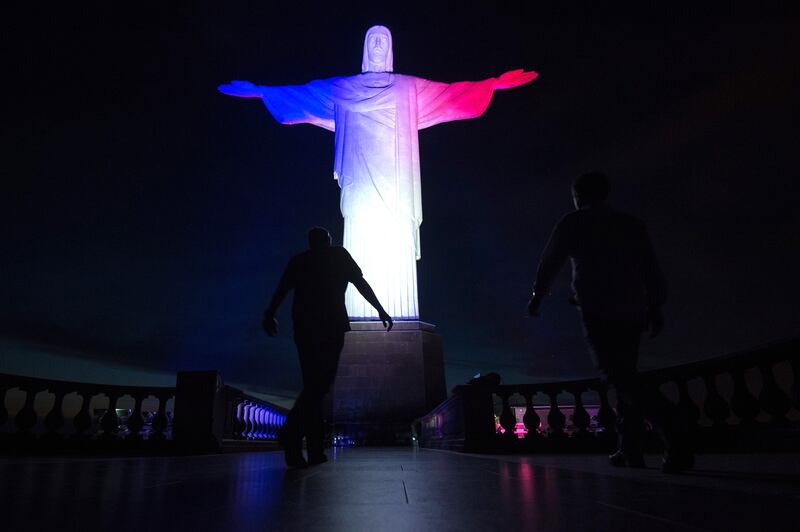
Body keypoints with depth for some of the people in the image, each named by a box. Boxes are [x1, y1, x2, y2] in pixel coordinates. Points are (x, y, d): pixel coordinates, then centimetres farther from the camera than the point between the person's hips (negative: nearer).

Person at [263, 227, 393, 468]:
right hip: (331, 325, -4)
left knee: (313, 384, 8)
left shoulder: (298, 260, 19)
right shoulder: (338, 255, 13)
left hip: (303, 326, 4)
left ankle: (316, 450, 4)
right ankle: (292, 431, -31)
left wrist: (270, 315, 1)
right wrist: (381, 311, 14)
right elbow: (361, 283, 11)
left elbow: (281, 290, 5)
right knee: (322, 382, -9)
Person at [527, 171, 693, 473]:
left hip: (597, 312, -6)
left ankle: (673, 434, -30)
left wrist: (537, 297, 22)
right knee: (626, 376, 12)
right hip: (632, 312, 6)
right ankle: (630, 450, 12)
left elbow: (550, 262, 10)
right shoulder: (632, 225, 18)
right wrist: (655, 306, 14)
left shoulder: (574, 222, 6)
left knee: (618, 377, -12)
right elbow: (652, 269, 12)